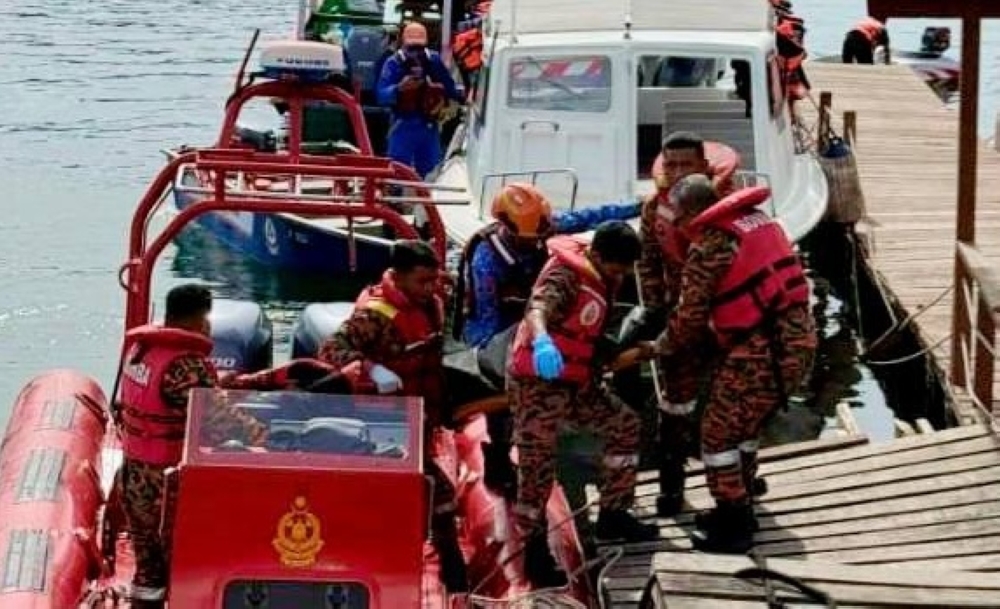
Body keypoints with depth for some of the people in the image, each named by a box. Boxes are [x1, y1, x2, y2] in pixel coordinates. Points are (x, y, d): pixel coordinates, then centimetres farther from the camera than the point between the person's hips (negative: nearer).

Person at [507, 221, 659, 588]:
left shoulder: (603, 276, 3)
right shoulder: (564, 276, -25)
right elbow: (538, 309, -47)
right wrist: (542, 341, -67)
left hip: (576, 380, 9)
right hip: (538, 382, -9)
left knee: (623, 424, 13)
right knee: (537, 467, -4)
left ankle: (613, 516, 23)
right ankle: (535, 551, 7)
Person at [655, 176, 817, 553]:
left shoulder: (709, 244, -10)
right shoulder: (759, 221, 14)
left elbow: (690, 316, -7)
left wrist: (665, 348, 13)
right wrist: (712, 338, 24)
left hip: (760, 352, -9)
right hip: (798, 341, 9)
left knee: (719, 434, 6)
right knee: (745, 428, 25)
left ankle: (734, 528, 11)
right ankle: (738, 511, 36)